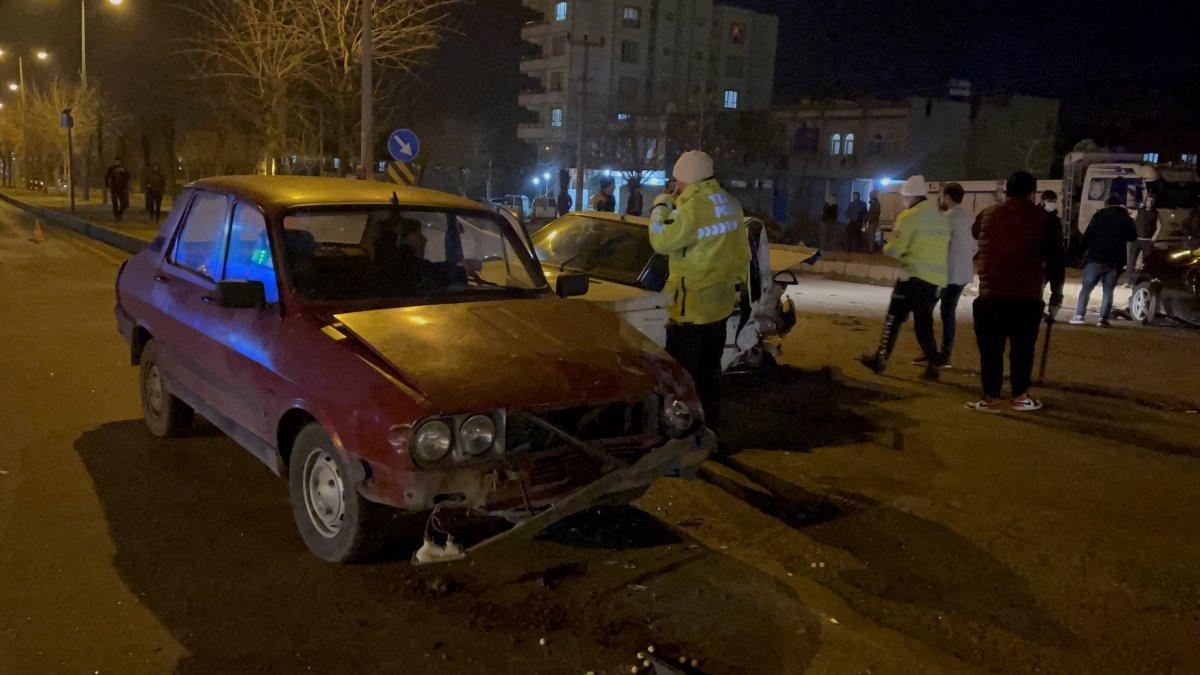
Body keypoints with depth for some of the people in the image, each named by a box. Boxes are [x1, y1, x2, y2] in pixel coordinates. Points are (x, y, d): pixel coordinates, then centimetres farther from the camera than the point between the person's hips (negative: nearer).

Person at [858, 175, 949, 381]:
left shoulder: (909, 216, -7)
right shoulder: (940, 217, 16)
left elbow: (895, 249, -10)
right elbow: (945, 247, 19)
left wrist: (887, 248, 10)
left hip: (914, 276, -7)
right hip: (936, 279, 7)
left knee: (894, 318, -1)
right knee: (924, 322, 12)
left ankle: (881, 359, -1)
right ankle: (932, 365, 6)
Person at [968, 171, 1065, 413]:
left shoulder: (987, 215, 6)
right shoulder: (1045, 220, 2)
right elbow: (1056, 262, 4)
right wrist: (1056, 297, 13)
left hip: (991, 295, 1)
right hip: (1028, 297, 0)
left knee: (991, 348, 7)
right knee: (1022, 348, 11)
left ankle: (991, 398, 8)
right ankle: (1020, 397, 18)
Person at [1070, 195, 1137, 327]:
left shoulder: (1099, 215, 1)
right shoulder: (1125, 218, 7)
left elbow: (1087, 236, -3)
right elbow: (1133, 236, 15)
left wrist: (1085, 251, 4)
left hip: (1096, 258, -2)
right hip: (1115, 261, 2)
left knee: (1086, 288, 4)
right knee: (1108, 290, 7)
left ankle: (1079, 316, -6)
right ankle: (1103, 318, -4)